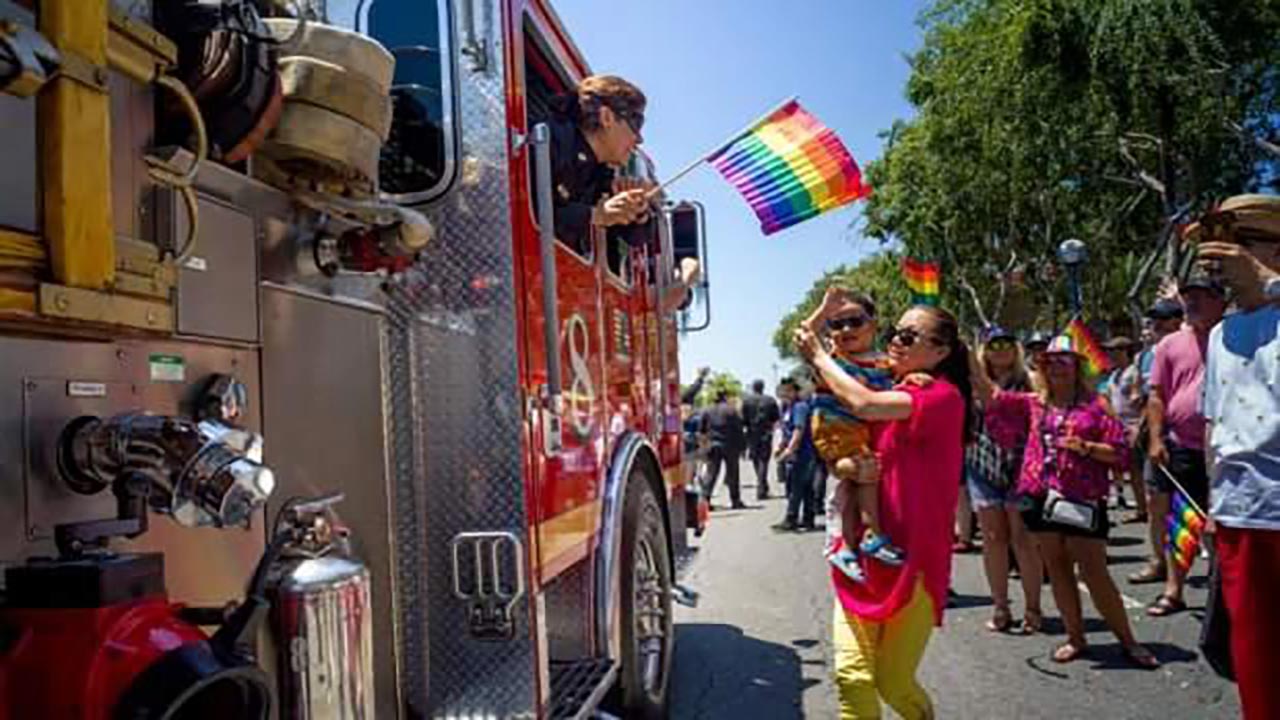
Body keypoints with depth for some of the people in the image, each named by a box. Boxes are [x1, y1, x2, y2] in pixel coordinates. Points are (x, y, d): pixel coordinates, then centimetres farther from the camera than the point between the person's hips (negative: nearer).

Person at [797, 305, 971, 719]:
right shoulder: (890, 394, 11)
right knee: (852, 675, -5)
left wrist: (819, 356, -11)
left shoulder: (943, 396, -11)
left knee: (894, 682, 5)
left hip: (913, 557, -5)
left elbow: (863, 405, -25)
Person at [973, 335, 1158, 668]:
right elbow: (990, 394, 7)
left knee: (1094, 572, -2)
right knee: (1057, 569, 10)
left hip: (1083, 500, -4)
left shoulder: (1095, 405, 0)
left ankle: (1128, 640, 12)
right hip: (1043, 497, 4)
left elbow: (1119, 450, -2)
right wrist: (968, 355, -2)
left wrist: (1087, 447, -19)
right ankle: (1076, 637, 23)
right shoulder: (1034, 404, 10)